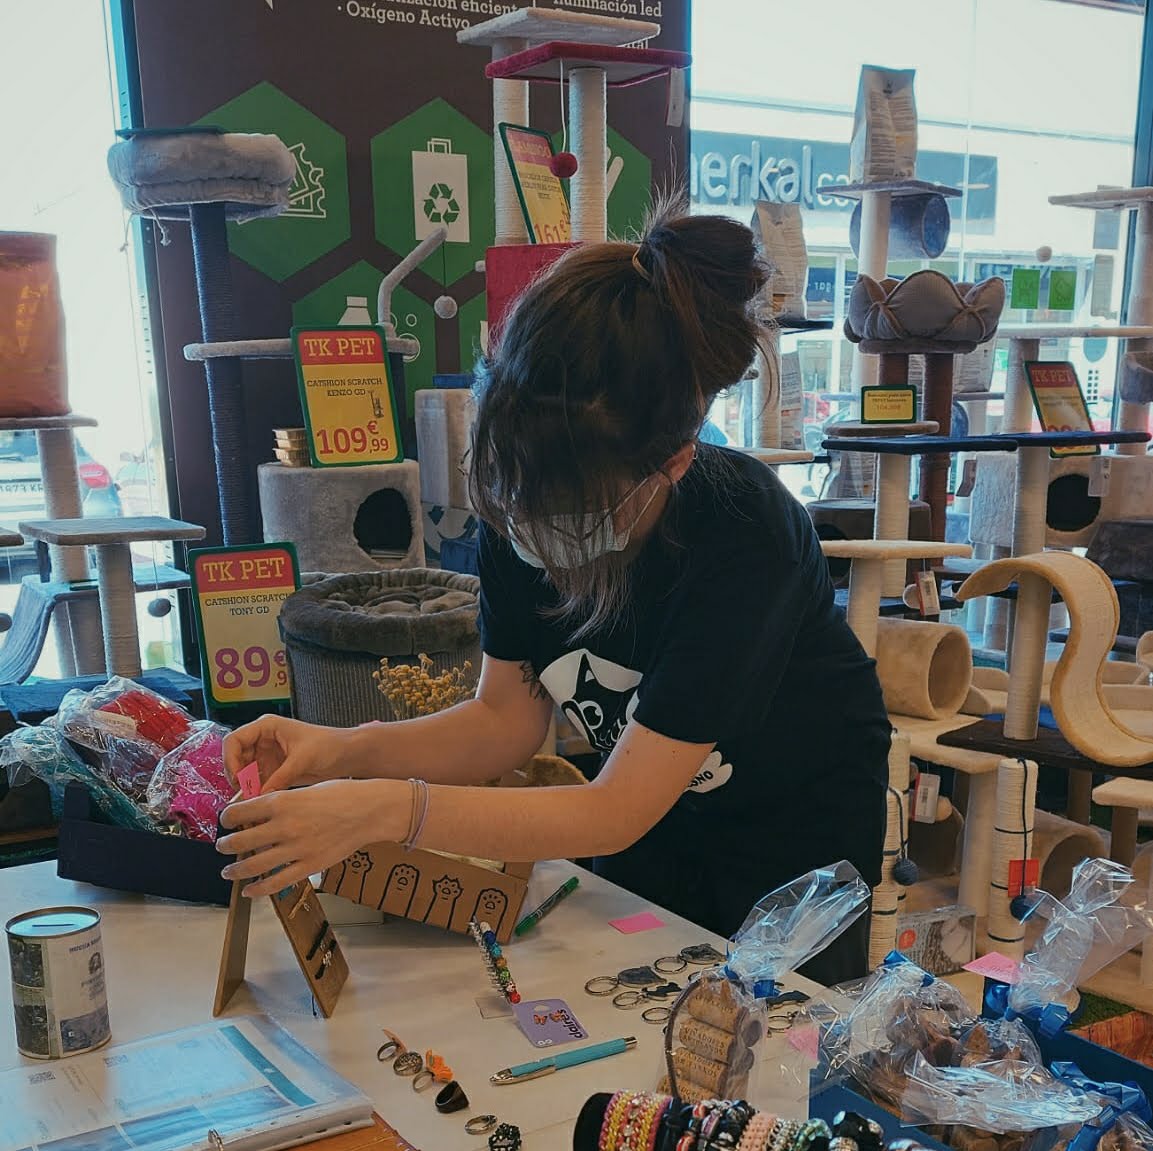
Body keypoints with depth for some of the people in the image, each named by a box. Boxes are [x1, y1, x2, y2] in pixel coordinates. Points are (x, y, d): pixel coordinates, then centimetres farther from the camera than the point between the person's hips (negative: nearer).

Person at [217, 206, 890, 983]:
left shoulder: (743, 536, -36)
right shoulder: (525, 498, -19)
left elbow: (619, 811, -34)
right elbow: (507, 719, -9)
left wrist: (389, 810, -44)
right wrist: (345, 752, -26)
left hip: (793, 844, -4)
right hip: (651, 822, 5)